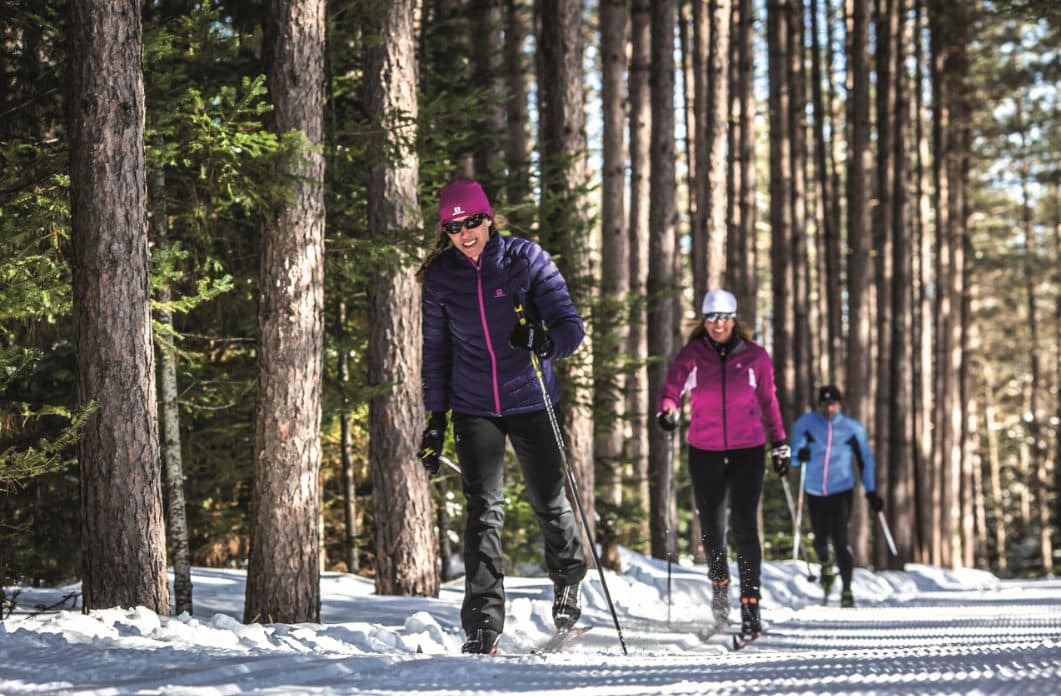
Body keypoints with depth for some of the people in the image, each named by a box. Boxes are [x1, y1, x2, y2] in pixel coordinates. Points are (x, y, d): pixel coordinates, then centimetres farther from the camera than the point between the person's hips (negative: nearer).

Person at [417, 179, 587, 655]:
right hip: (473, 407, 1)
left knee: (548, 502, 8)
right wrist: (435, 417, 6)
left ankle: (567, 581, 38)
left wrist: (544, 341, -34)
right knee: (483, 509, -10)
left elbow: (570, 326, -11)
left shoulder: (527, 260, -8)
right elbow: (436, 349, 9)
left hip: (529, 400, -1)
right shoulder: (441, 276, -1)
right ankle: (483, 624, -11)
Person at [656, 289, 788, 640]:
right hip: (705, 453, 1)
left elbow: (768, 400, 12)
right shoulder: (692, 355, -1)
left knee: (745, 527, -13)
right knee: (711, 528, 9)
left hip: (747, 452, -1)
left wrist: (778, 440, 12)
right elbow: (672, 387, -14)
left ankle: (750, 606, -13)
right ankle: (719, 585, 38)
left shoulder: (755, 356, 1)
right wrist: (667, 411, -35)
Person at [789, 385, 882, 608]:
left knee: (839, 541, -14)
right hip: (815, 492, 1)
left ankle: (846, 590, -6)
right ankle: (825, 565, 43)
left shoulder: (853, 428, 1)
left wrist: (871, 491, 5)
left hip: (842, 491, -1)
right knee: (820, 540, 7)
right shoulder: (806, 424, -1)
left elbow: (866, 460, 10)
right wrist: (800, 454, -28)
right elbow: (794, 457, -4)